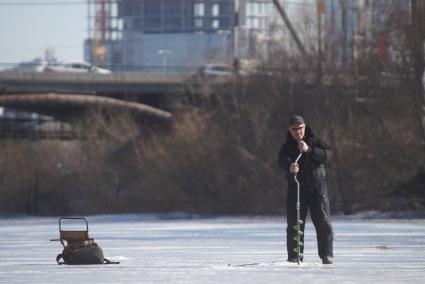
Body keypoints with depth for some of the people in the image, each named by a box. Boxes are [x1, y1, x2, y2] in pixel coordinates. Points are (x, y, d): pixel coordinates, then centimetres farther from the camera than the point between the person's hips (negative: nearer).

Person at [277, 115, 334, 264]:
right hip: (296, 188, 1)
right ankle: (294, 256, 5)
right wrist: (289, 167, -41)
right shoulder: (287, 146, 4)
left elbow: (327, 155, -12)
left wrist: (308, 150, -26)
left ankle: (326, 254, 0)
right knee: (294, 224, -1)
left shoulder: (315, 141, 5)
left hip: (317, 186, -1)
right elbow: (282, 161, -17)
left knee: (323, 221, -5)